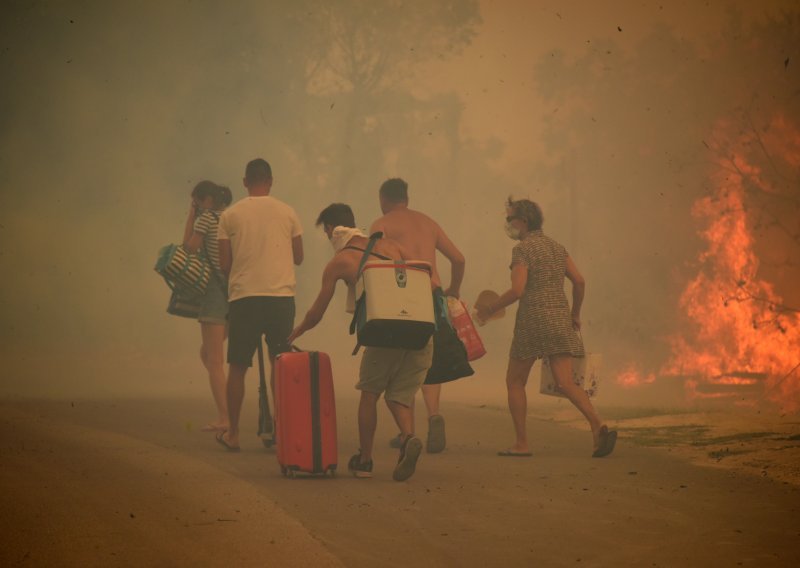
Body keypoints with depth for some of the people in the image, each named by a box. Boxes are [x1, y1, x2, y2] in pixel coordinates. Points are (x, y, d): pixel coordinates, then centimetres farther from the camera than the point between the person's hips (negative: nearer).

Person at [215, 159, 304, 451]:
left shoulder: (230, 215, 1)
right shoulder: (287, 213, 6)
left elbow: (224, 263, 2)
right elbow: (298, 257, 14)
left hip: (244, 297, -1)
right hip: (282, 295, 1)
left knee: (237, 366, 8)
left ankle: (232, 432, 12)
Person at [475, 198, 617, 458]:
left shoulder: (522, 249, -8)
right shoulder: (556, 247, 13)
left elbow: (517, 290, -17)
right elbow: (579, 281, 12)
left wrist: (490, 308, -5)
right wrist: (575, 313, 24)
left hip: (533, 319, -6)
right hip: (560, 318, 6)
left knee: (515, 382, 10)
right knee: (565, 382, -2)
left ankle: (522, 443, 8)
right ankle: (599, 426, -24)